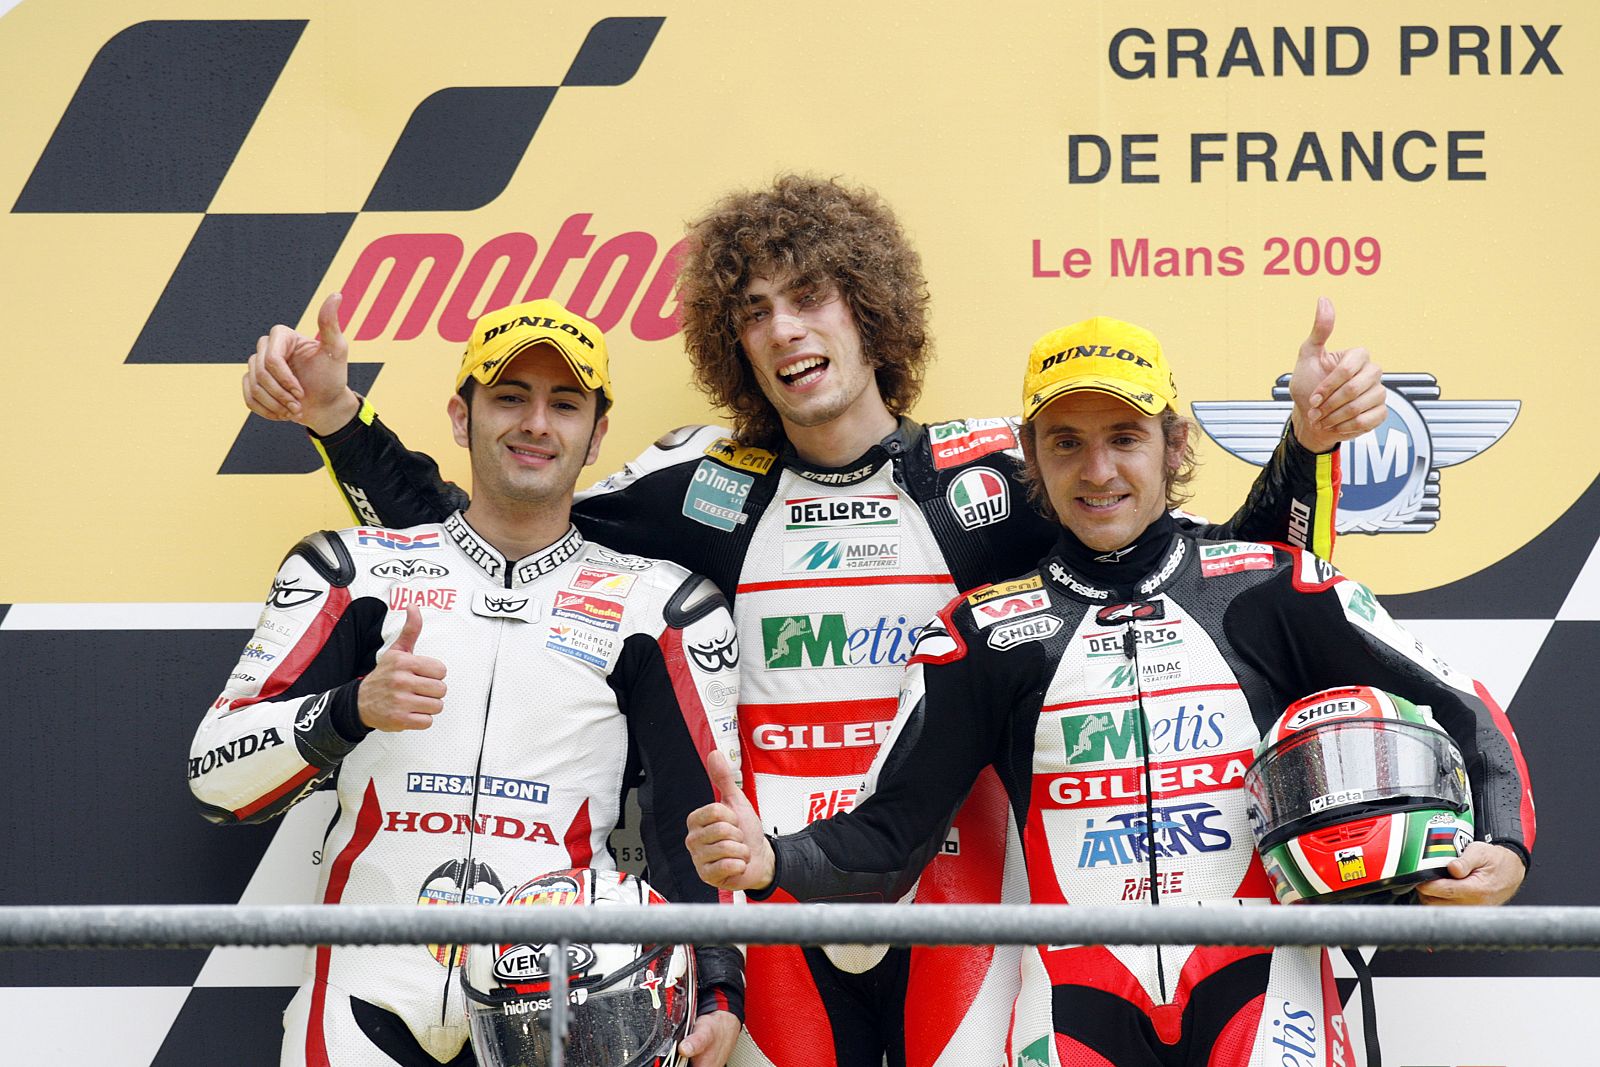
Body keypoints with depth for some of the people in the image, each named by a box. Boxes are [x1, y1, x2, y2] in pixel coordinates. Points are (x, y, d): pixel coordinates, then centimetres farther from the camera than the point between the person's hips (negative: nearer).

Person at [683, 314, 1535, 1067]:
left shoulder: (1267, 590, 6)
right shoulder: (983, 634, 9)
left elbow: (1460, 715, 8)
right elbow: (888, 839, 8)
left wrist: (1500, 847, -9)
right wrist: (769, 862, -11)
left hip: (1258, 984, -1)